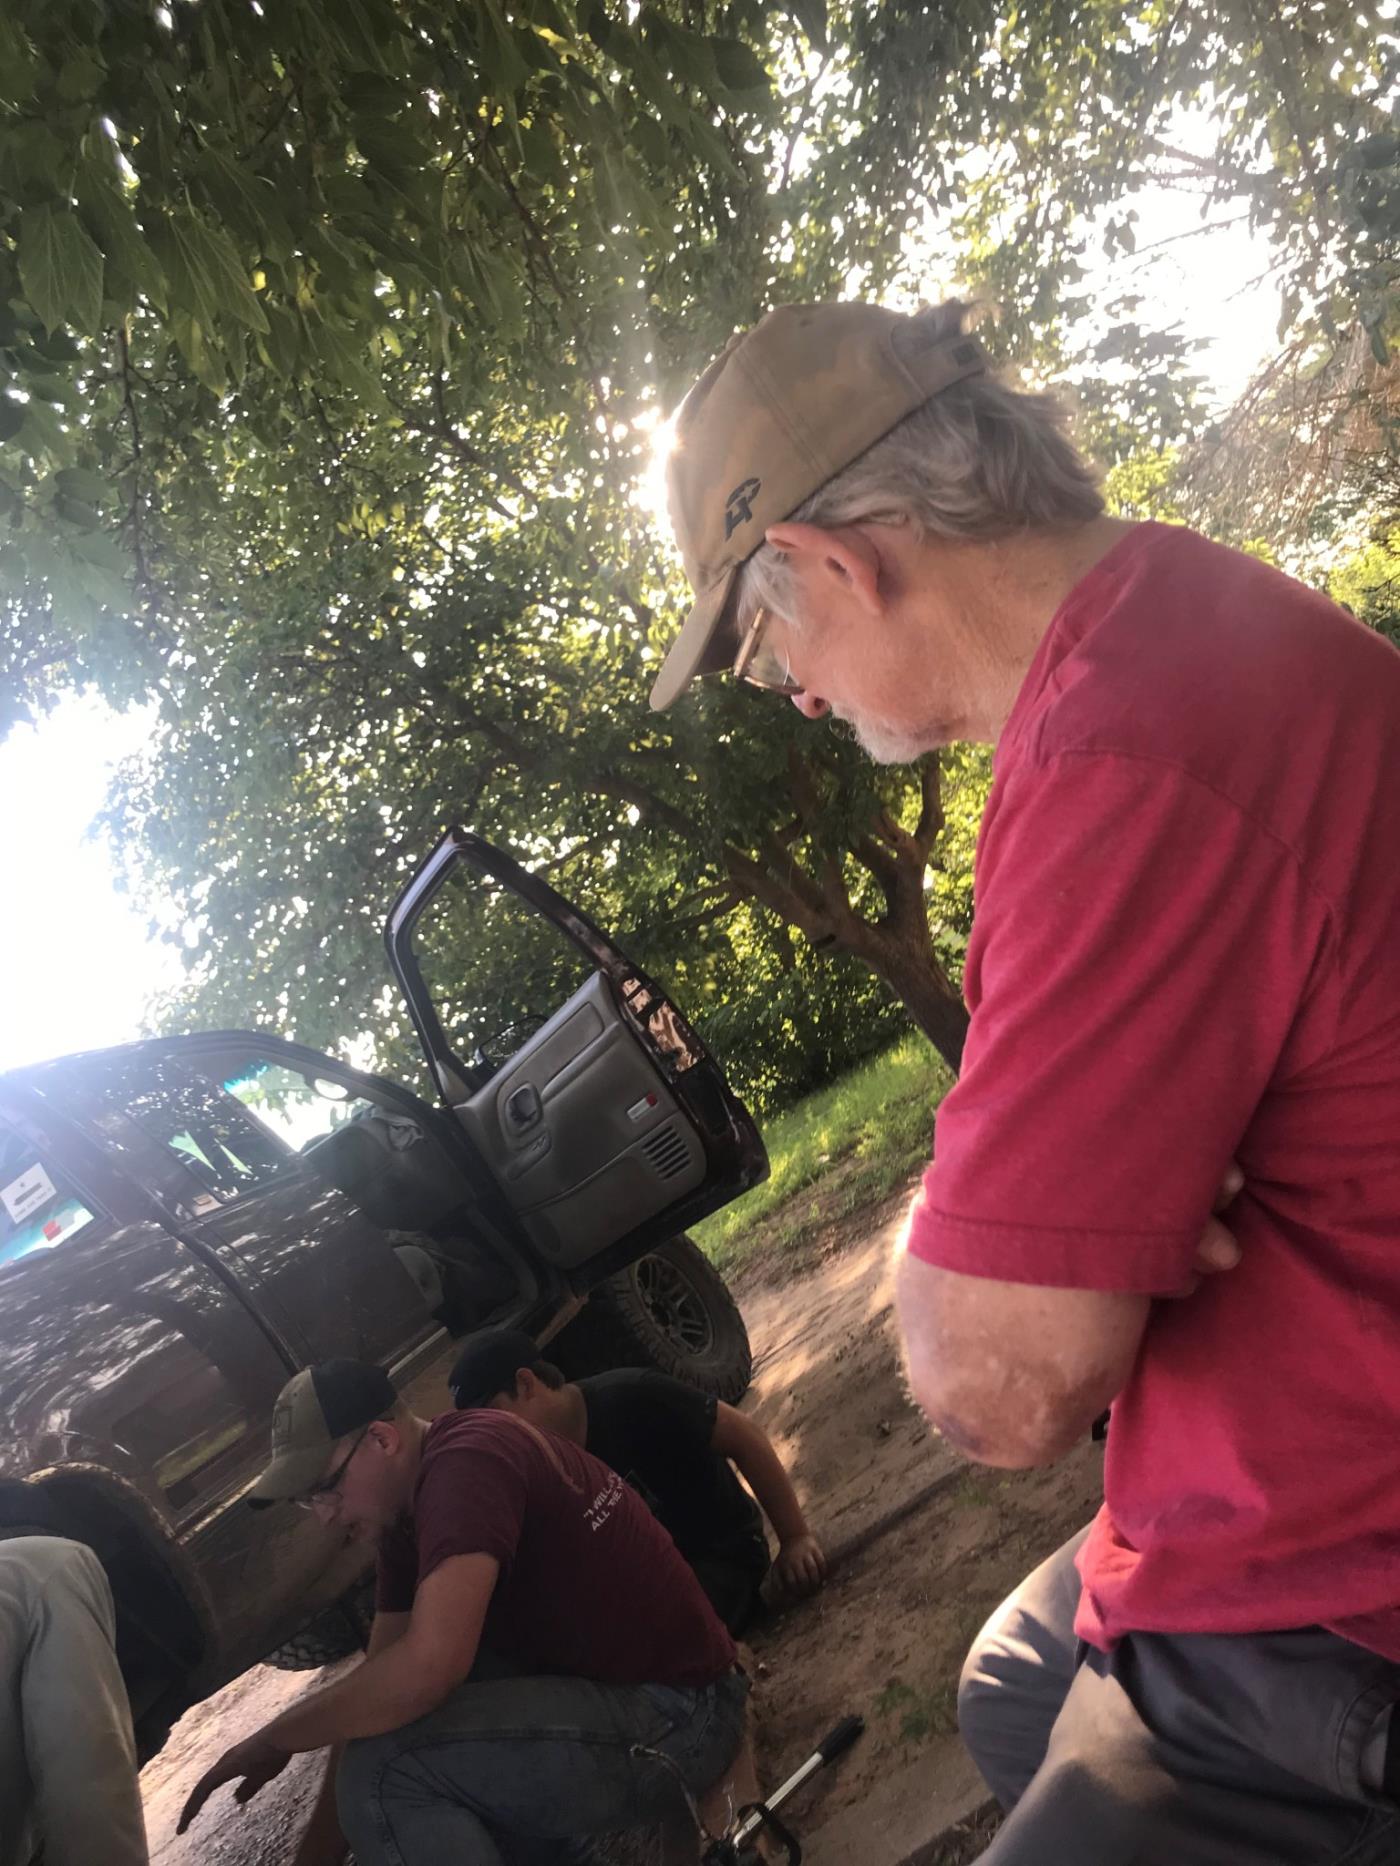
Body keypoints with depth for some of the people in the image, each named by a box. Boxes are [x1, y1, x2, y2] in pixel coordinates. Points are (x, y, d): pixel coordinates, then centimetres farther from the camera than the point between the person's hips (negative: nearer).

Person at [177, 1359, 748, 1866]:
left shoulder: (466, 1459, -22)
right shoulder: (409, 1510, 8)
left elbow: (425, 1668, -31)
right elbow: (379, 1685, 11)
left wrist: (271, 1742, -15)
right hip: (603, 1685, 10)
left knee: (384, 1771, -20)